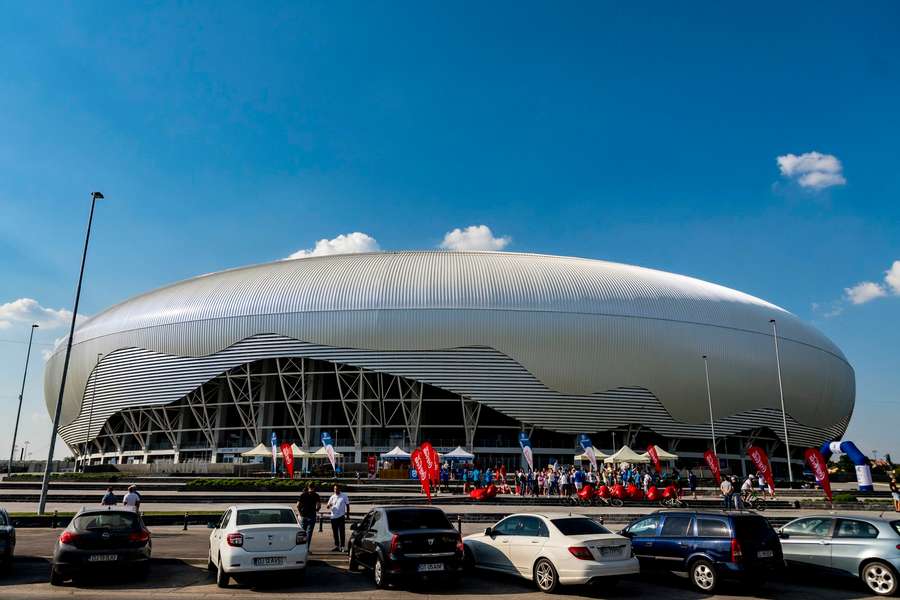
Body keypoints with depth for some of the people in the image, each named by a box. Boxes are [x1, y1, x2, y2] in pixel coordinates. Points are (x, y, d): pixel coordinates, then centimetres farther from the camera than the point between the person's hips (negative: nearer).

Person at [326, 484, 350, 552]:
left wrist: (347, 514, 2)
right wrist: (328, 505, -16)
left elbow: (347, 505, 6)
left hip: (341, 516, -4)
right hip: (333, 517, 4)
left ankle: (342, 546, -1)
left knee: (341, 532, -4)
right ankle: (336, 546, 18)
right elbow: (327, 506, 8)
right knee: (335, 532, 9)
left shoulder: (344, 496, -1)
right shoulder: (332, 497, 8)